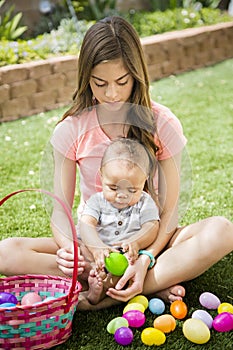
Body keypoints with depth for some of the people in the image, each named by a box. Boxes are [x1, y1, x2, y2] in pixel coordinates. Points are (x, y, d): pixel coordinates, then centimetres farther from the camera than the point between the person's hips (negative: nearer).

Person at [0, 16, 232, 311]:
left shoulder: (162, 124, -8)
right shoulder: (71, 130, -6)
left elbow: (170, 211, -9)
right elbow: (60, 211, -5)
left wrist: (146, 259, -28)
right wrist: (68, 248, -28)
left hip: (149, 242, -1)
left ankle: (100, 297, -31)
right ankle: (154, 286, -26)